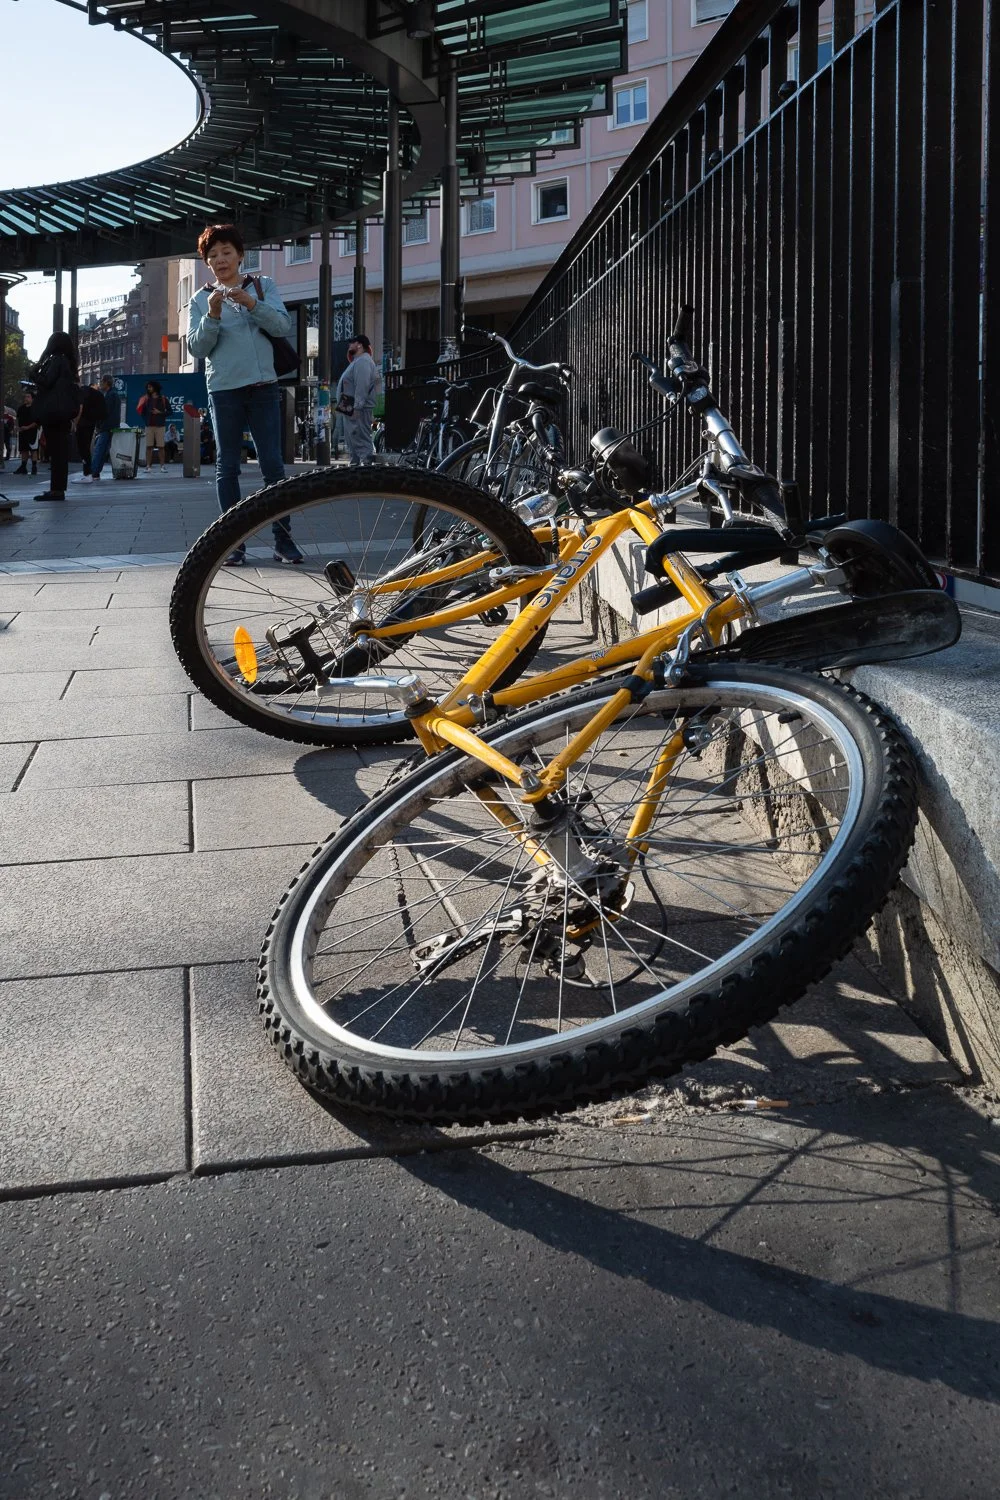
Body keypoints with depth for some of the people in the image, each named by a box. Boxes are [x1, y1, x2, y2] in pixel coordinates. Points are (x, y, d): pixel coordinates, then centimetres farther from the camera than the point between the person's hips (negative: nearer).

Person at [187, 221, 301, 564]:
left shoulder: (263, 286, 10)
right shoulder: (201, 299, 9)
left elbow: (282, 326, -4)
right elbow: (198, 348, 1)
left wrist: (250, 303, -19)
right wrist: (212, 316, -15)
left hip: (264, 387, 0)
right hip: (224, 390, 0)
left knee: (273, 465, -5)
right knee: (227, 467, 1)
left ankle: (283, 539, -3)